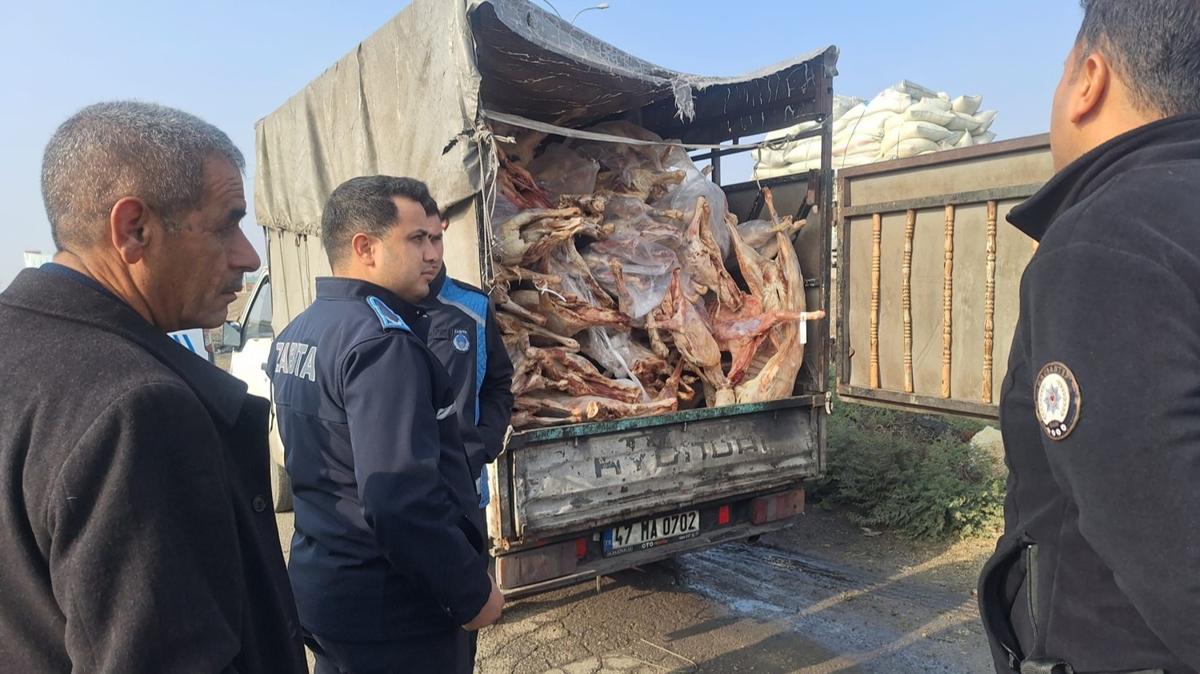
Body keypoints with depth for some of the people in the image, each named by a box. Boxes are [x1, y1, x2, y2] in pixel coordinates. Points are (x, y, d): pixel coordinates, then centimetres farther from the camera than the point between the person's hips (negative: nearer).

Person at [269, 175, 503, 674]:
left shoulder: (296, 335, 6)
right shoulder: (381, 340, -24)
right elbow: (401, 499, -30)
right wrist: (472, 592, -18)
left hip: (323, 587, 8)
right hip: (391, 609, -8)